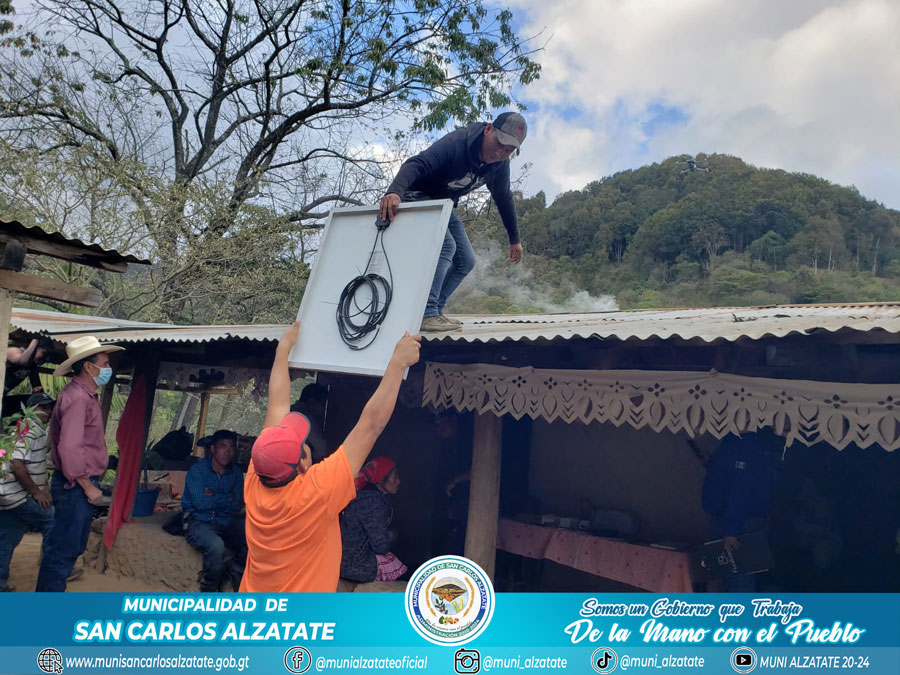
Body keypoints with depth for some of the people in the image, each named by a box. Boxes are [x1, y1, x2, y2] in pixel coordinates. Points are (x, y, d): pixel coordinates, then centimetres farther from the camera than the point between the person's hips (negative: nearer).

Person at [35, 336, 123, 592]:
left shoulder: (87, 395, 13)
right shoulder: (77, 397, -19)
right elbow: (70, 449, -26)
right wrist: (88, 487, -18)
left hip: (81, 484, 10)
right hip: (75, 486, -10)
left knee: (72, 547, 19)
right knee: (63, 549, -2)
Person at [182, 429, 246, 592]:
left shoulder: (235, 473, 6)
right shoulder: (197, 470, -7)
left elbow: (238, 505, -2)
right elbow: (201, 503, -18)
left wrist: (214, 497, -12)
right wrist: (227, 499, -8)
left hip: (227, 522, 4)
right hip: (199, 522, -4)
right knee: (216, 546, -35)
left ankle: (235, 576, 3)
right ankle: (209, 590, -9)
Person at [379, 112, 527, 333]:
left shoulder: (500, 164, -6)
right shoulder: (456, 143, -30)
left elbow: (503, 198, 9)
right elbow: (417, 164, -44)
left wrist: (514, 239, 13)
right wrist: (395, 191, -64)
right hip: (417, 197, -8)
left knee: (466, 261, 3)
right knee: (445, 246, -30)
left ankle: (434, 313, 7)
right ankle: (426, 314, -29)